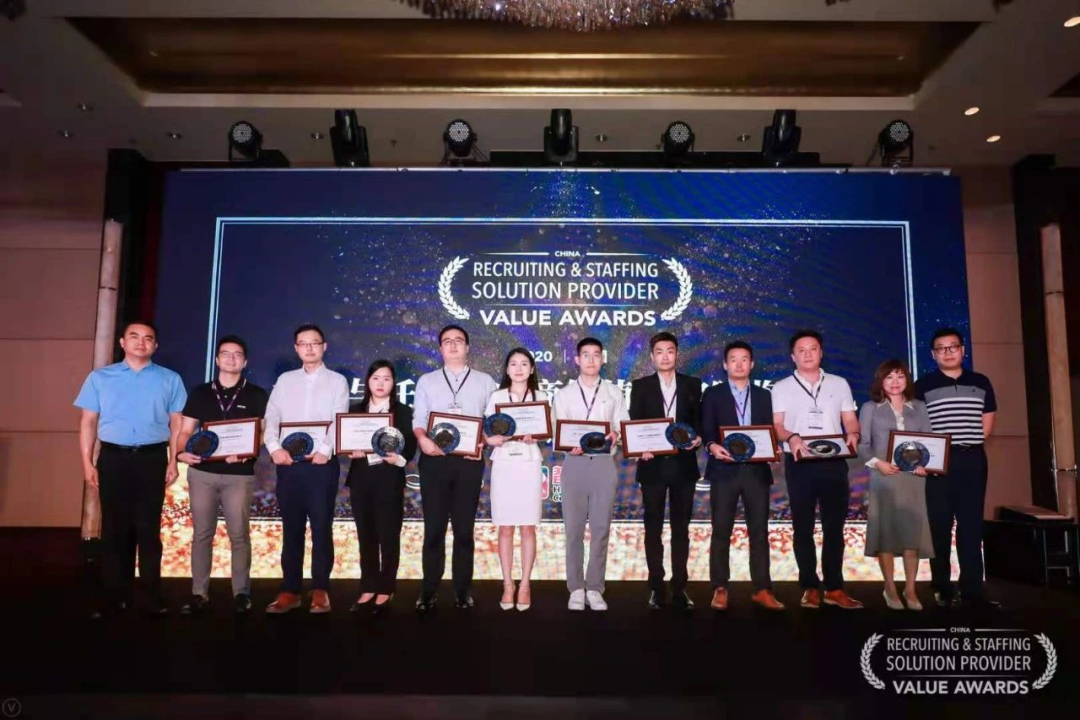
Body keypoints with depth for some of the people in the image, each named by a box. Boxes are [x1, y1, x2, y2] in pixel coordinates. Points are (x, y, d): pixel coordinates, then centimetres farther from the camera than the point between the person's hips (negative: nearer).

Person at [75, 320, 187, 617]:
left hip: (152, 459, -1)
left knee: (148, 528, 4)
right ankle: (116, 594, 16)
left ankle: (152, 594, 10)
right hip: (113, 458, 1)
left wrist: (173, 461, -4)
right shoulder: (100, 377, 9)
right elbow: (88, 421, 7)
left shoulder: (170, 380, 6)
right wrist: (87, 462, -1)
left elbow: (176, 423, 4)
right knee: (114, 527, 6)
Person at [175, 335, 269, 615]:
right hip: (202, 471, 2)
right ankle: (199, 594, 15)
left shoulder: (256, 395, 4)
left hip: (239, 474, -2)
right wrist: (181, 453, -10)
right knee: (202, 534, 7)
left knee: (239, 535, 2)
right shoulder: (200, 392, 10)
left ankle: (241, 593, 11)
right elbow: (186, 430, 9)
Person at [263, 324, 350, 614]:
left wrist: (325, 450, -19)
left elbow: (339, 421, -5)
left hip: (322, 463, -3)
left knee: (321, 527, 0)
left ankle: (320, 590, 9)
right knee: (291, 528, 7)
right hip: (288, 463, 3)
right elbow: (271, 418, 7)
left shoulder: (337, 381, 7)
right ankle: (290, 590, 15)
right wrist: (274, 448, -10)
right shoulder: (284, 380, 15)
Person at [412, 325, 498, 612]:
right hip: (434, 459, 1)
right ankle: (429, 590, 13)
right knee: (434, 526, 3)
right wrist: (422, 438, -15)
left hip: (470, 460, 0)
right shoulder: (426, 381, 12)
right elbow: (418, 419, 5)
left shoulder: (484, 381, 10)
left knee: (464, 527, 6)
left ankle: (463, 590, 16)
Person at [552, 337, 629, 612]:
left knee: (601, 528, 3)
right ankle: (576, 589, 13)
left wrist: (616, 435, -17)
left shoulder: (614, 393, 10)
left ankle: (594, 589, 14)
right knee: (574, 529, 3)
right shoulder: (564, 394, 8)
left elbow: (625, 429, 5)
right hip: (574, 463, 0)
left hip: (604, 463, 1)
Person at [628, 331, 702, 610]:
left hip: (683, 465, 1)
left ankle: (680, 587, 15)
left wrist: (698, 437, -13)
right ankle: (656, 587, 15)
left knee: (681, 529, 7)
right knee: (653, 529, 6)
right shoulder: (641, 386, 5)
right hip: (653, 465, -1)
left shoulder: (692, 385, 8)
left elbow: (699, 421, 8)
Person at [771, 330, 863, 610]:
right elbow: (776, 425, -1)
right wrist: (791, 437, -22)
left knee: (834, 526, 5)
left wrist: (853, 434, -13)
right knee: (803, 527, 3)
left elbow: (850, 419, 9)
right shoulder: (782, 388, 6)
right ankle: (810, 588, 11)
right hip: (800, 463, -1)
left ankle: (834, 588, 13)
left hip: (834, 462, 2)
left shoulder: (839, 384, 12)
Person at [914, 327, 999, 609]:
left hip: (973, 460, 3)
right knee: (939, 526, 2)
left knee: (972, 525, 4)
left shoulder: (981, 383, 11)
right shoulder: (923, 386, 2)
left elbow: (988, 420, 17)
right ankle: (942, 589, 9)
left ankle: (972, 591, 9)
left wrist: (969, 443, 6)